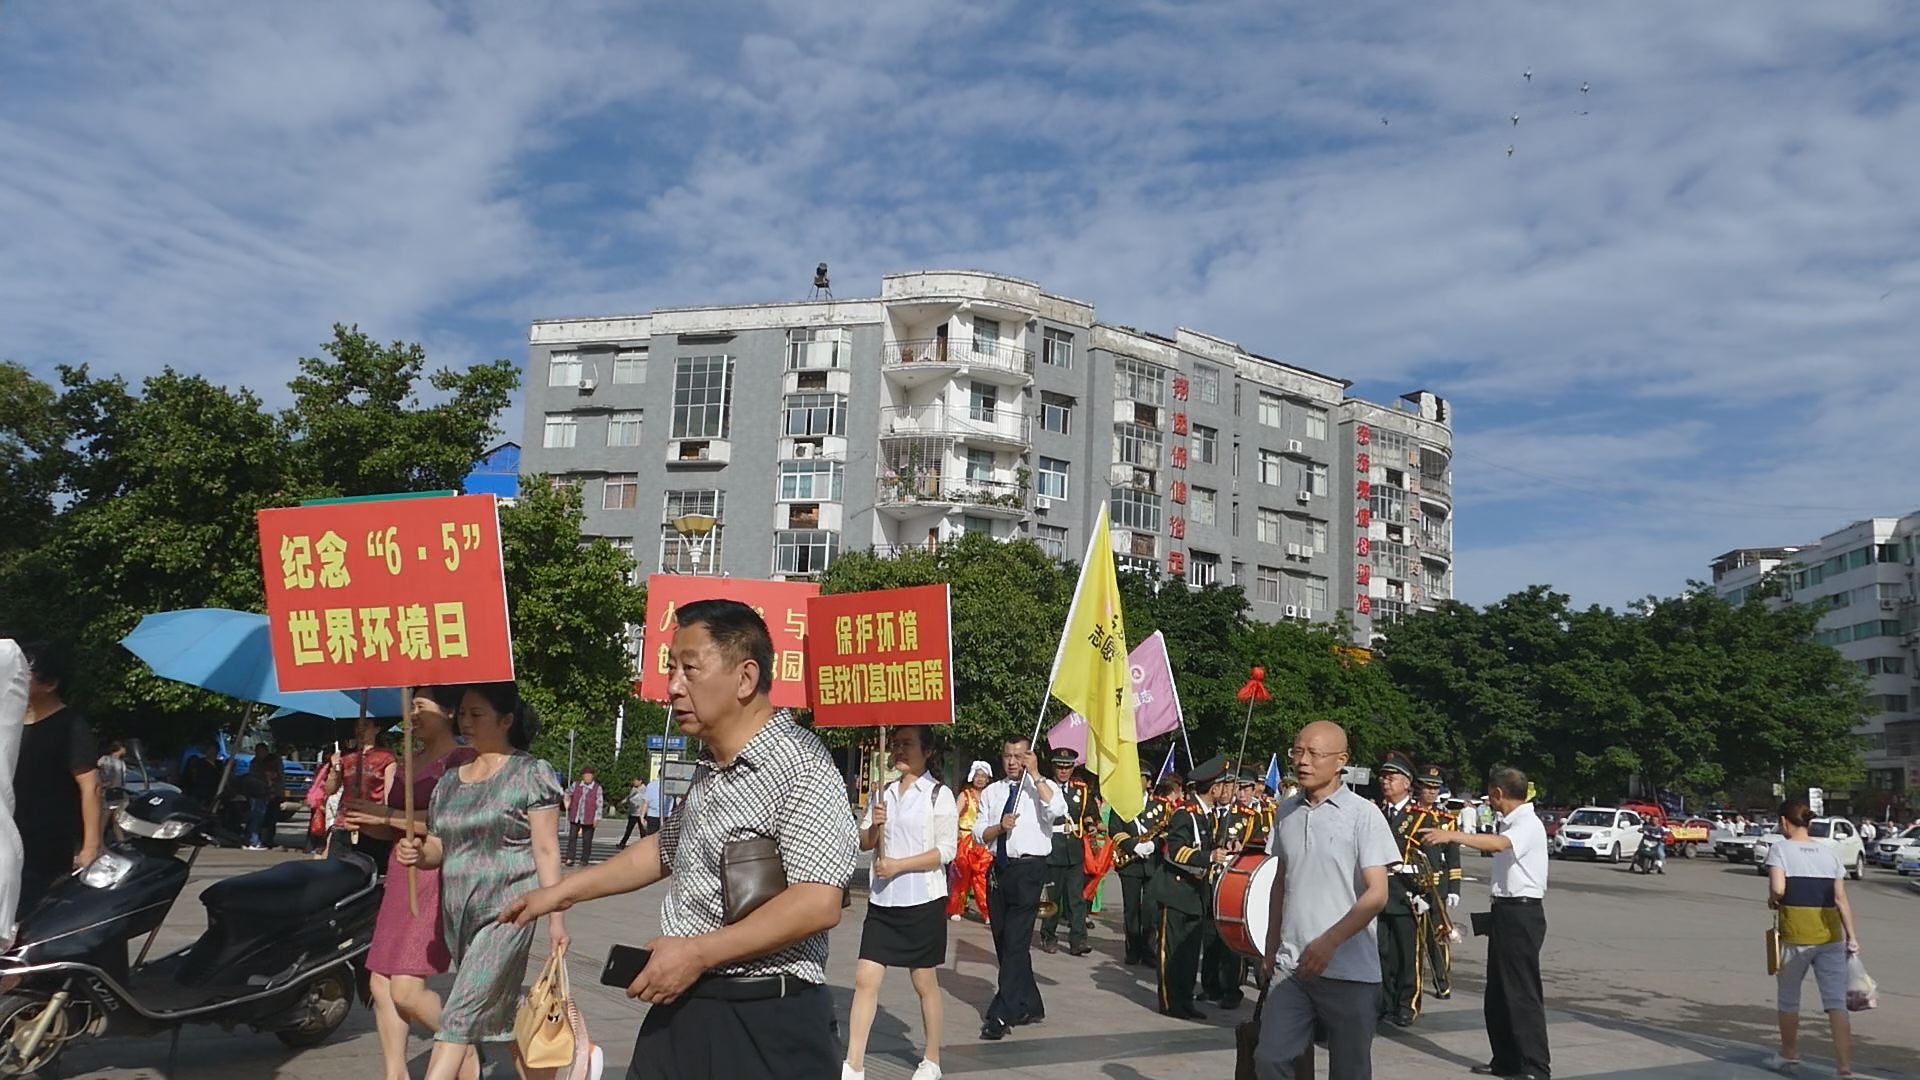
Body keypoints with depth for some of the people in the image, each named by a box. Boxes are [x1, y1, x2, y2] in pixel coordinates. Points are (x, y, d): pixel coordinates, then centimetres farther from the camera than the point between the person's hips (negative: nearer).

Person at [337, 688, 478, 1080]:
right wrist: (363, 821, 1)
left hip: (439, 876, -9)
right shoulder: (410, 762, 16)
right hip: (402, 875, 9)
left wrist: (388, 815, -18)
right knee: (381, 986, 7)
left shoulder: (462, 760, -9)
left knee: (407, 991, -11)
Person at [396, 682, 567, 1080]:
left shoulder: (532, 774, -6)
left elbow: (546, 851, -8)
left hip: (507, 911, -7)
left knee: (461, 1013, -13)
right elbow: (439, 846, 18)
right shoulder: (450, 780, 12)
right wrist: (417, 852, -6)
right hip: (458, 914, 7)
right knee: (503, 1014, 15)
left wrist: (556, 917, -13)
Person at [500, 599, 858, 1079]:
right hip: (682, 1008, 8)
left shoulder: (798, 765, -18)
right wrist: (563, 892, 25)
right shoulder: (710, 768, 11)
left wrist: (697, 953, -21)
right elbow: (665, 847, 27)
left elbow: (818, 904, -26)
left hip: (765, 1023, -8)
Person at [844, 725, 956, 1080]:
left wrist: (899, 865, -17)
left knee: (925, 983, 7)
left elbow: (947, 850, -11)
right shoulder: (885, 791, 10)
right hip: (883, 900, 4)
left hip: (923, 900, -4)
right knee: (865, 979, -1)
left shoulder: (939, 794, -5)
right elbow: (864, 843, 13)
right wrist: (874, 827, -9)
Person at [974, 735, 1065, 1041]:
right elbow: (979, 834, 10)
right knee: (1003, 943, 12)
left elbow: (1057, 810, -23)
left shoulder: (1043, 787, 0)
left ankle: (1001, 1015, -10)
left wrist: (1035, 774, -20)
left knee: (1016, 943, -12)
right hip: (998, 870, 6)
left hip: (1028, 870, -6)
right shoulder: (992, 792, 14)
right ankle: (1029, 1006, 27)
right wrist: (1000, 827, -10)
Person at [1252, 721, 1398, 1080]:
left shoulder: (1364, 815, -8)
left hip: (1350, 970, -4)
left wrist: (1329, 942, -23)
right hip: (1291, 966, 4)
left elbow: (1376, 894, -13)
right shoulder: (1286, 812, 8)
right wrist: (1270, 950, 15)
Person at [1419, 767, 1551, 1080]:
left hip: (1522, 913, -10)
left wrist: (1452, 835, -43)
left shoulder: (1528, 824, -14)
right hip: (1505, 911, 10)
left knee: (1522, 993, -7)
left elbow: (1499, 844, -34)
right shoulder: (1507, 822, 17)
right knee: (1498, 993, 14)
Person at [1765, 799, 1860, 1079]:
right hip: (1830, 934, 3)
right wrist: (1852, 936, 6)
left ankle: (1789, 1057, 27)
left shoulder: (1780, 849, -3)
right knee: (1837, 1003, -1)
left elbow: (1778, 889, -18)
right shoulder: (1829, 853, 9)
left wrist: (1772, 900, 3)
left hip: (1795, 935, -3)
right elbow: (1841, 899, 4)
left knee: (1788, 998, 15)